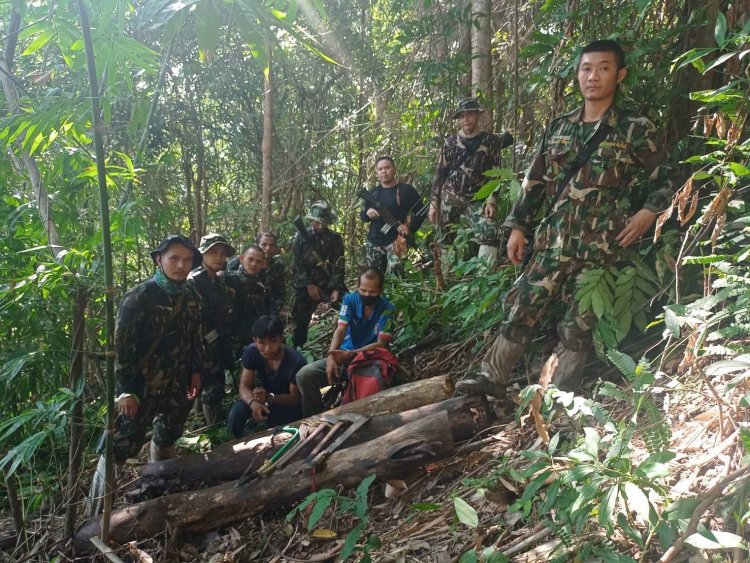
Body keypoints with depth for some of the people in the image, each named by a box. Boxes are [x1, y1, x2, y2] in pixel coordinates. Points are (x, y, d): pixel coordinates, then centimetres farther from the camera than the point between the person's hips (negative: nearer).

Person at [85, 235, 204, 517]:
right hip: (142, 387, -6)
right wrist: (125, 390, -17)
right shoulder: (139, 297, -15)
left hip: (177, 386, 6)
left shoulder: (191, 296, 3)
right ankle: (95, 516, 7)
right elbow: (120, 344, -15)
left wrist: (196, 371, 11)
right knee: (117, 448, -4)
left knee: (166, 440, 21)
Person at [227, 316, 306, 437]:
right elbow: (244, 386, -18)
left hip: (289, 404, -3)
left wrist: (269, 398, -43)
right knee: (235, 414, -23)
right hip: (266, 397, 4)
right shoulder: (251, 352, -18)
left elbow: (295, 398, -24)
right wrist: (253, 402, -42)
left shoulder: (297, 361, -31)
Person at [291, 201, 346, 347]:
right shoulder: (302, 237, 0)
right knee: (301, 320, 2)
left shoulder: (335, 238, 1)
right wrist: (309, 285, -13)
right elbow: (298, 264, -5)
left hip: (329, 284, 0)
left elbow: (338, 266, -4)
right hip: (306, 286, 0)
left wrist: (336, 289, -15)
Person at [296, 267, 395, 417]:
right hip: (344, 355, 3)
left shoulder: (387, 309, -11)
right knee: (304, 375, -16)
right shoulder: (350, 300, -3)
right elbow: (340, 330, -12)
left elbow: (381, 344, -16)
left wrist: (350, 354, -26)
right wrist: (331, 356, -30)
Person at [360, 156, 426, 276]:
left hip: (397, 240, -5)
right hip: (374, 242, 5)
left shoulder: (406, 190, 1)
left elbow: (420, 212, 0)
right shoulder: (373, 192, 14)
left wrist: (410, 229, -16)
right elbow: (362, 215, 18)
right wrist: (367, 213, -6)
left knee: (394, 275, -21)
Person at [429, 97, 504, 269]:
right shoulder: (450, 143, 6)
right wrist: (433, 203, 2)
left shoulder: (490, 140, 1)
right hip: (450, 198, 2)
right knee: (445, 242, 5)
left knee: (491, 236, -21)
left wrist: (491, 201, -13)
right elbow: (440, 174, 7)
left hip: (477, 200, -2)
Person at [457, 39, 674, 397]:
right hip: (554, 241, 4)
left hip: (601, 247, -3)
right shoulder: (559, 127, 11)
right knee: (521, 307, 4)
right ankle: (492, 378, 15)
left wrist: (649, 212, -14)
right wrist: (518, 225, 9)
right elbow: (535, 181, 13)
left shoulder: (636, 129, -1)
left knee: (578, 324, 2)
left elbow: (666, 181, 3)